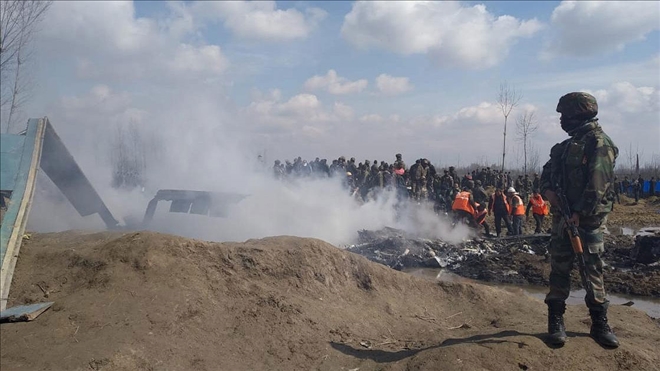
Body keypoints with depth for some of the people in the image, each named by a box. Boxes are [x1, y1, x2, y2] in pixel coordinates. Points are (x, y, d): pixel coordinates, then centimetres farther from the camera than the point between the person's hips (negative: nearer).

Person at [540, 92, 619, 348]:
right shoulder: (566, 146, 16)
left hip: (588, 218, -7)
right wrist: (548, 190, -3)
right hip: (563, 215, 7)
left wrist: (580, 214, -21)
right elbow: (548, 172, 18)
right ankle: (556, 322, 11)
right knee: (559, 269, 5)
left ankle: (600, 324, 11)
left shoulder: (599, 142, -9)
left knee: (593, 270, 1)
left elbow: (598, 185, -17)